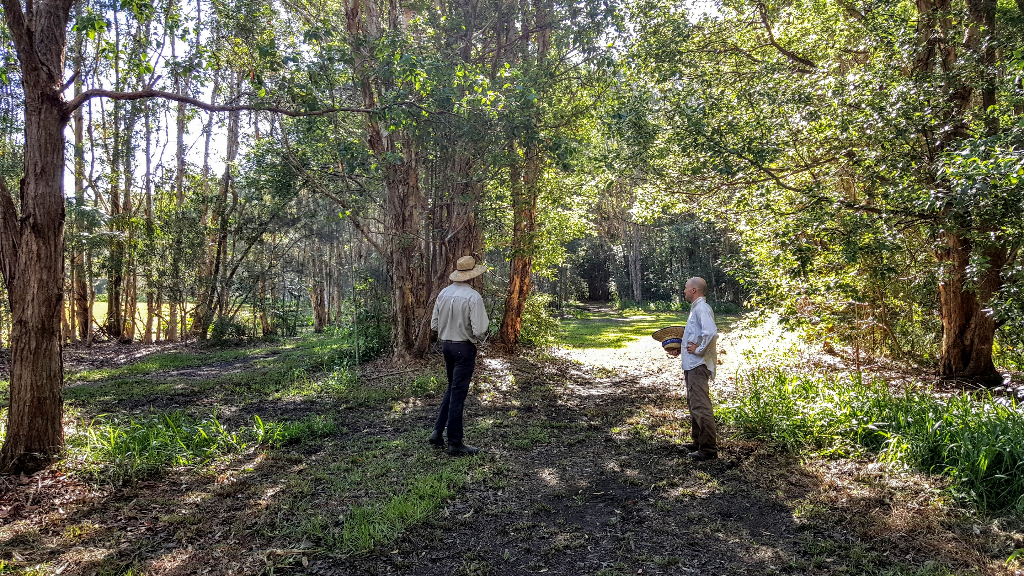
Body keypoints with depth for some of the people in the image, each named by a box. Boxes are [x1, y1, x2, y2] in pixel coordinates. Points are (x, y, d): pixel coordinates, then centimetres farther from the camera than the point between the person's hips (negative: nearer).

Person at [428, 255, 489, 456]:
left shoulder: (444, 293, 1)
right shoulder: (473, 297, -19)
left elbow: (434, 324, 6)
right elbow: (479, 330, -20)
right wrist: (477, 338, 1)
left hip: (446, 344, 6)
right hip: (465, 347, -6)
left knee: (452, 388, 22)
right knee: (458, 393, 1)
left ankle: (437, 432, 20)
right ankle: (455, 443, 10)